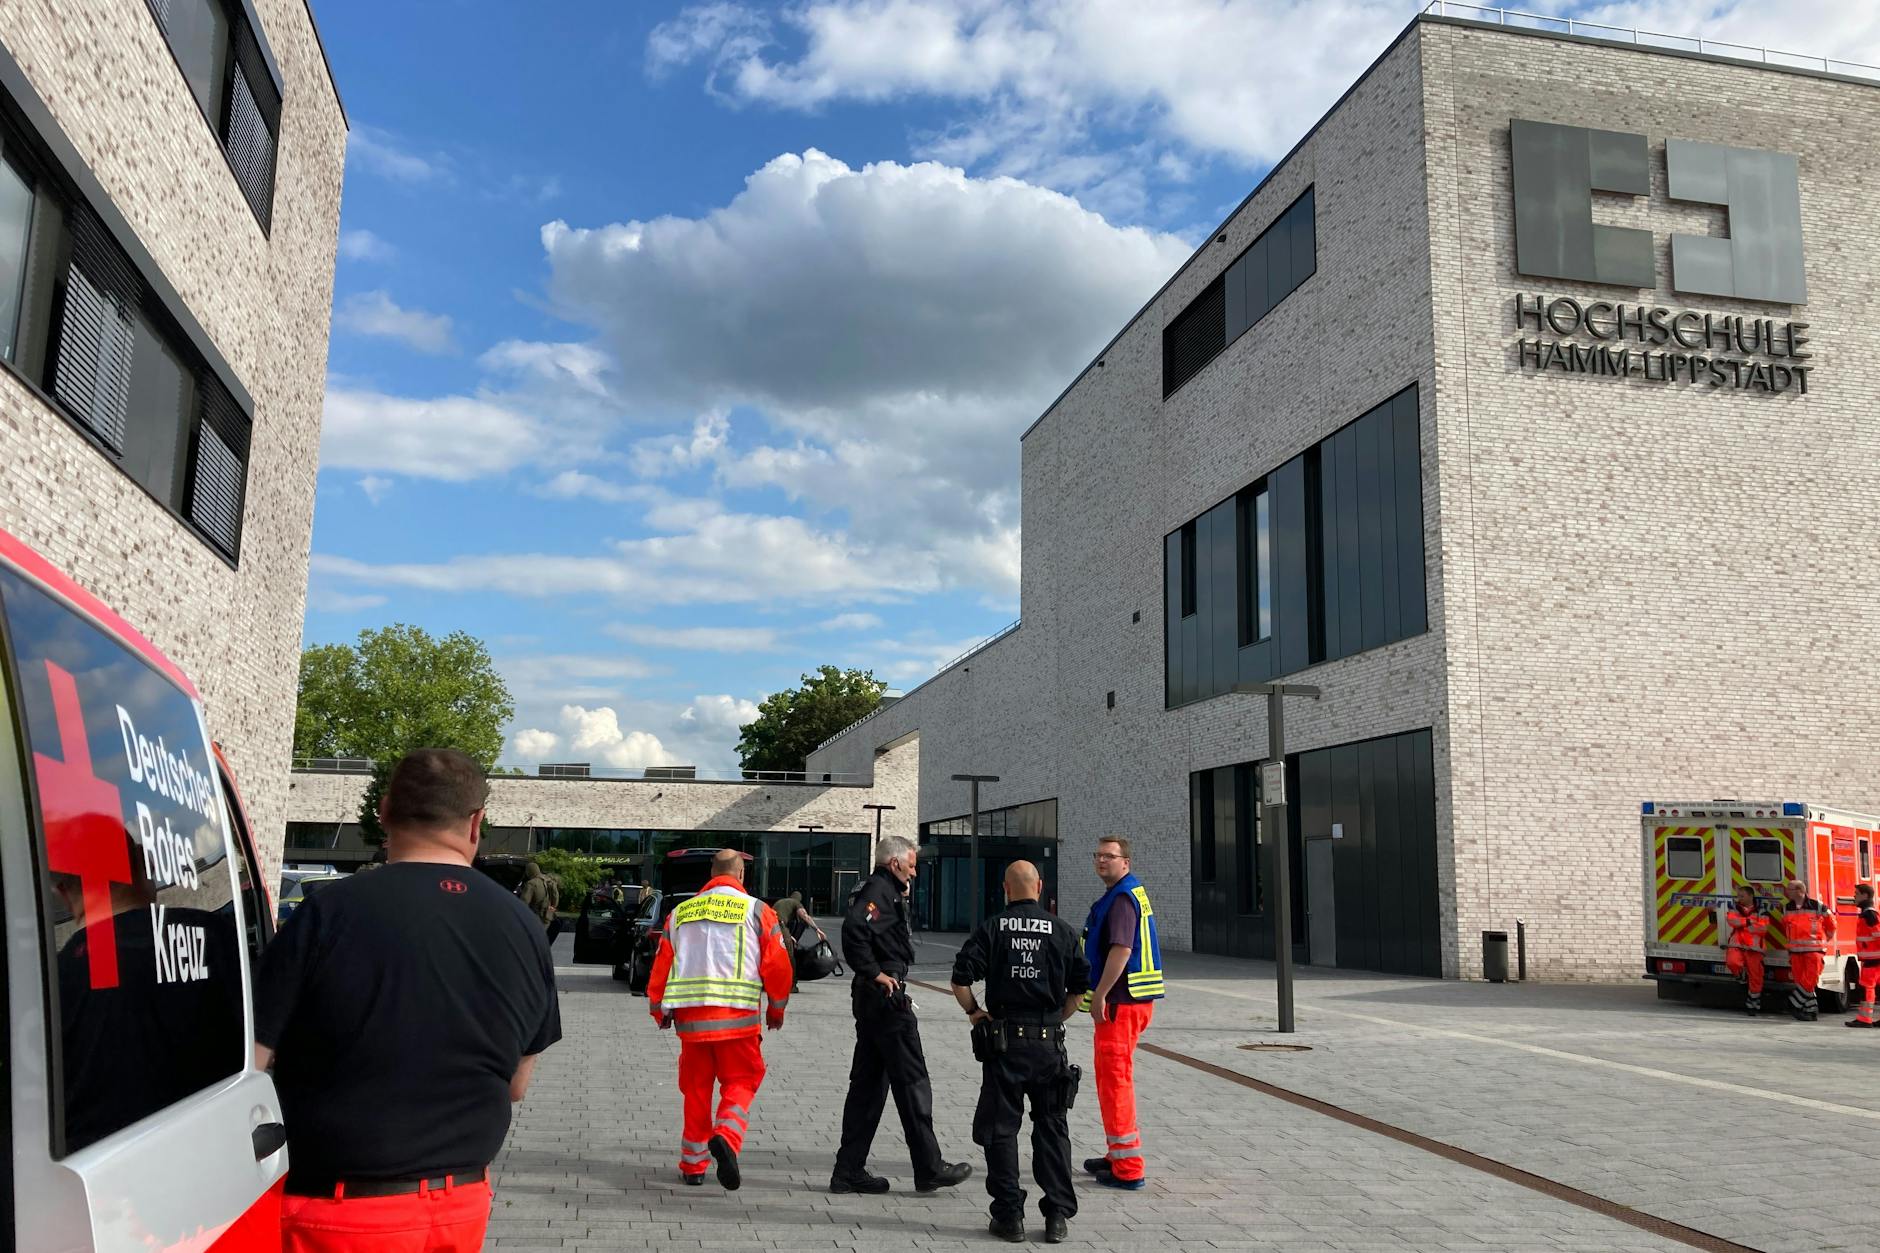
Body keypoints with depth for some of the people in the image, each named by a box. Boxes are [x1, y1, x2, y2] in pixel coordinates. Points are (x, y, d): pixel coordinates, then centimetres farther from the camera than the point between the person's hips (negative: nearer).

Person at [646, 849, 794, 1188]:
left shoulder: (681, 912, 13)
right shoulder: (756, 910, 2)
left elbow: (661, 965, 14)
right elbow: (777, 965, 0)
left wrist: (659, 1010, 27)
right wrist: (776, 1009, 15)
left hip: (690, 1015, 3)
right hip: (737, 1017, -3)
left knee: (696, 1087, 15)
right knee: (740, 1082, 6)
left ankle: (693, 1164, 19)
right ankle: (726, 1136, -20)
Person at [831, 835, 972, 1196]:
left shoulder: (883, 891, 19)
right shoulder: (881, 891, -13)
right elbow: (854, 927, -30)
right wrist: (875, 972, -23)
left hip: (871, 999, 10)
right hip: (886, 996, -10)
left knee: (868, 1083, 12)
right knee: (912, 1082, -2)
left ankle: (849, 1171, 15)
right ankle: (929, 1168, 5)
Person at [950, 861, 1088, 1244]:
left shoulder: (992, 929, -3)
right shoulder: (1061, 930, 2)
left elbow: (961, 979, -10)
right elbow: (1081, 985, 3)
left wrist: (974, 1012, 5)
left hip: (1004, 1041, -2)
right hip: (1049, 1042, 2)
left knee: (1001, 1129, 8)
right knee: (1052, 1128, 12)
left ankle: (1009, 1215, 10)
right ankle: (1057, 1215, 12)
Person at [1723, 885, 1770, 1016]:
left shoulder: (1761, 911, 2)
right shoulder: (1734, 908, 10)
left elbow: (1763, 929, -10)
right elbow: (1731, 920, -8)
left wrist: (1741, 924, -11)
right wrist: (1749, 922, -13)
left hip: (1753, 947, -1)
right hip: (1736, 944, 1)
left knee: (1755, 976, 0)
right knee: (1732, 962, -27)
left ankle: (1752, 1004, 14)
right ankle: (1742, 975, 9)